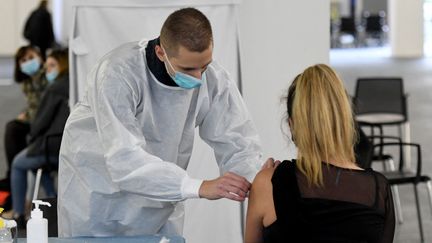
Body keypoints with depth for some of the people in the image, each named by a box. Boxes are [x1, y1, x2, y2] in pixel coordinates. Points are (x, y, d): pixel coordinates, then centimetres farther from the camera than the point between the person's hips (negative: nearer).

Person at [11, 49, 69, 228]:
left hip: (55, 149, -7)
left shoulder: (56, 88, -13)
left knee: (18, 164, 20)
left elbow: (42, 121, -12)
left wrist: (33, 139, 9)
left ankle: (18, 215, 24)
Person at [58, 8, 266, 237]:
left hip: (158, 195, 4)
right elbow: (124, 160, -39)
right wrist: (200, 187, -47)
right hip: (97, 192, -4)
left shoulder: (213, 79, -17)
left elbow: (236, 144, -15)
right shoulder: (118, 74, -31)